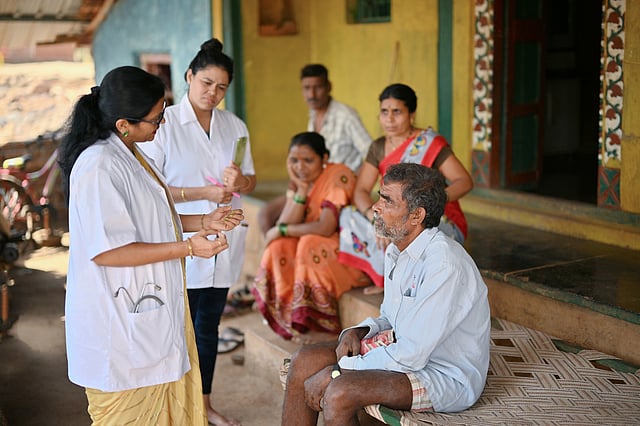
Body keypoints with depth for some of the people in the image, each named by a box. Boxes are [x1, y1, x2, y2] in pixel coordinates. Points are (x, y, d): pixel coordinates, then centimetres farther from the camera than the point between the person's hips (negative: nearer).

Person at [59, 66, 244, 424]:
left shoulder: (131, 154, 9)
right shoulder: (98, 167, -23)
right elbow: (105, 250, -26)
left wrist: (203, 222, 8)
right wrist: (187, 248, -23)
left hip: (153, 309, 10)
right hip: (121, 324, -10)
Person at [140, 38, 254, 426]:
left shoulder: (235, 126, 8)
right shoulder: (165, 124, -9)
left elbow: (252, 181, 12)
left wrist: (239, 181, -12)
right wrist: (203, 193, -21)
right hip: (182, 242, -5)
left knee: (209, 325, 16)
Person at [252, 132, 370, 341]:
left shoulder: (339, 175, -19)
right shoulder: (300, 179, 2)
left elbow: (325, 228, -27)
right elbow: (285, 225, -10)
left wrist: (280, 231, -16)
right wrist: (301, 189, -19)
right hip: (313, 247, 6)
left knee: (310, 244, -30)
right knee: (279, 247, -17)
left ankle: (312, 321, -15)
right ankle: (285, 314, -5)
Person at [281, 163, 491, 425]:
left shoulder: (444, 264, -26)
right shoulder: (396, 251, 4)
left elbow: (410, 356, -26)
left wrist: (336, 372, -19)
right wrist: (358, 331, -4)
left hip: (448, 377, -9)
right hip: (403, 351, 9)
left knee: (339, 394, -30)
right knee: (304, 361, -1)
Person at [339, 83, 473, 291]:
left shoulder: (430, 144, -14)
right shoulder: (378, 148, 2)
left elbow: (465, 181, -19)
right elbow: (360, 191, -6)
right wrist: (376, 217, -28)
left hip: (441, 223, -5)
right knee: (349, 216, -14)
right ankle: (384, 279, -7)